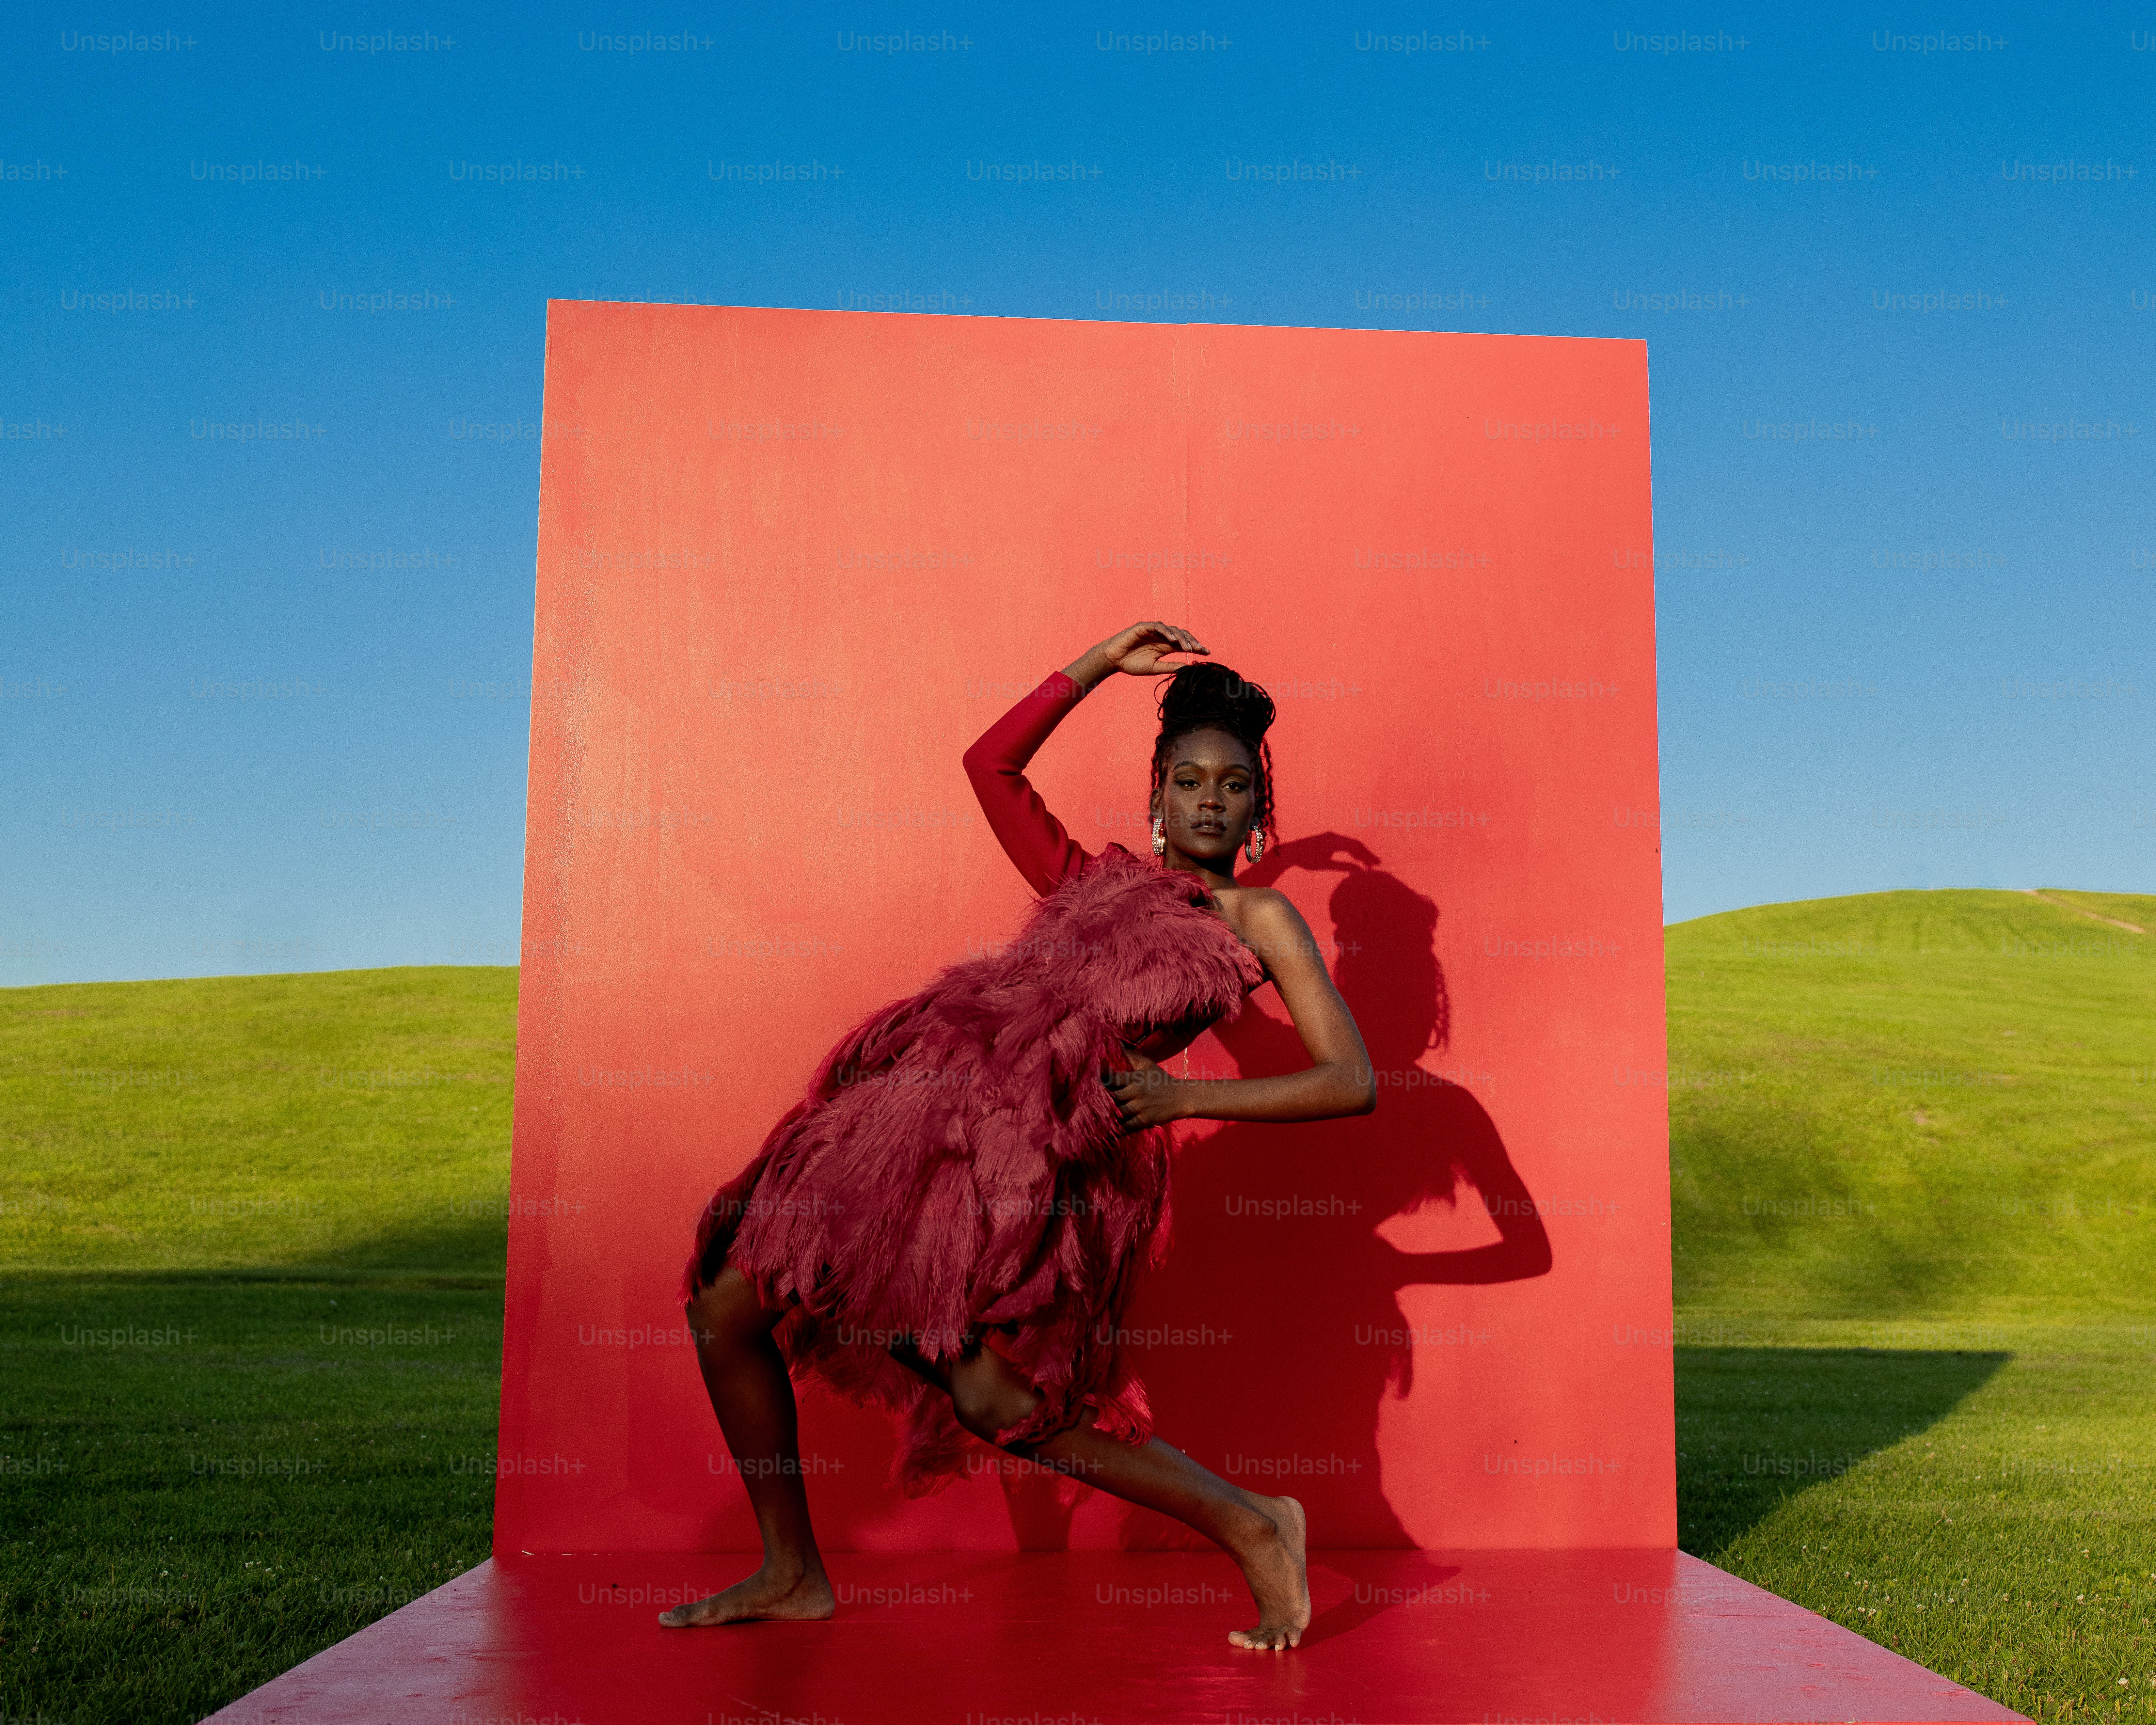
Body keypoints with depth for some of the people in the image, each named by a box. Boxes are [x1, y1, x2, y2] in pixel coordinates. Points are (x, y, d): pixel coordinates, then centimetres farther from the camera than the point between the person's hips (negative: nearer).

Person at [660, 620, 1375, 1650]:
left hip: (1042, 1147, -6)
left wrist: (1185, 1095, -6)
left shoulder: (1259, 920, 7)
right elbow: (990, 762, 24)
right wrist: (1101, 665, 25)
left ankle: (1251, 1526, 5)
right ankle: (792, 1574, 22)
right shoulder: (1092, 881, 20)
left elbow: (1353, 1083, 0)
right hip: (917, 1102, 6)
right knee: (723, 1301, 6)